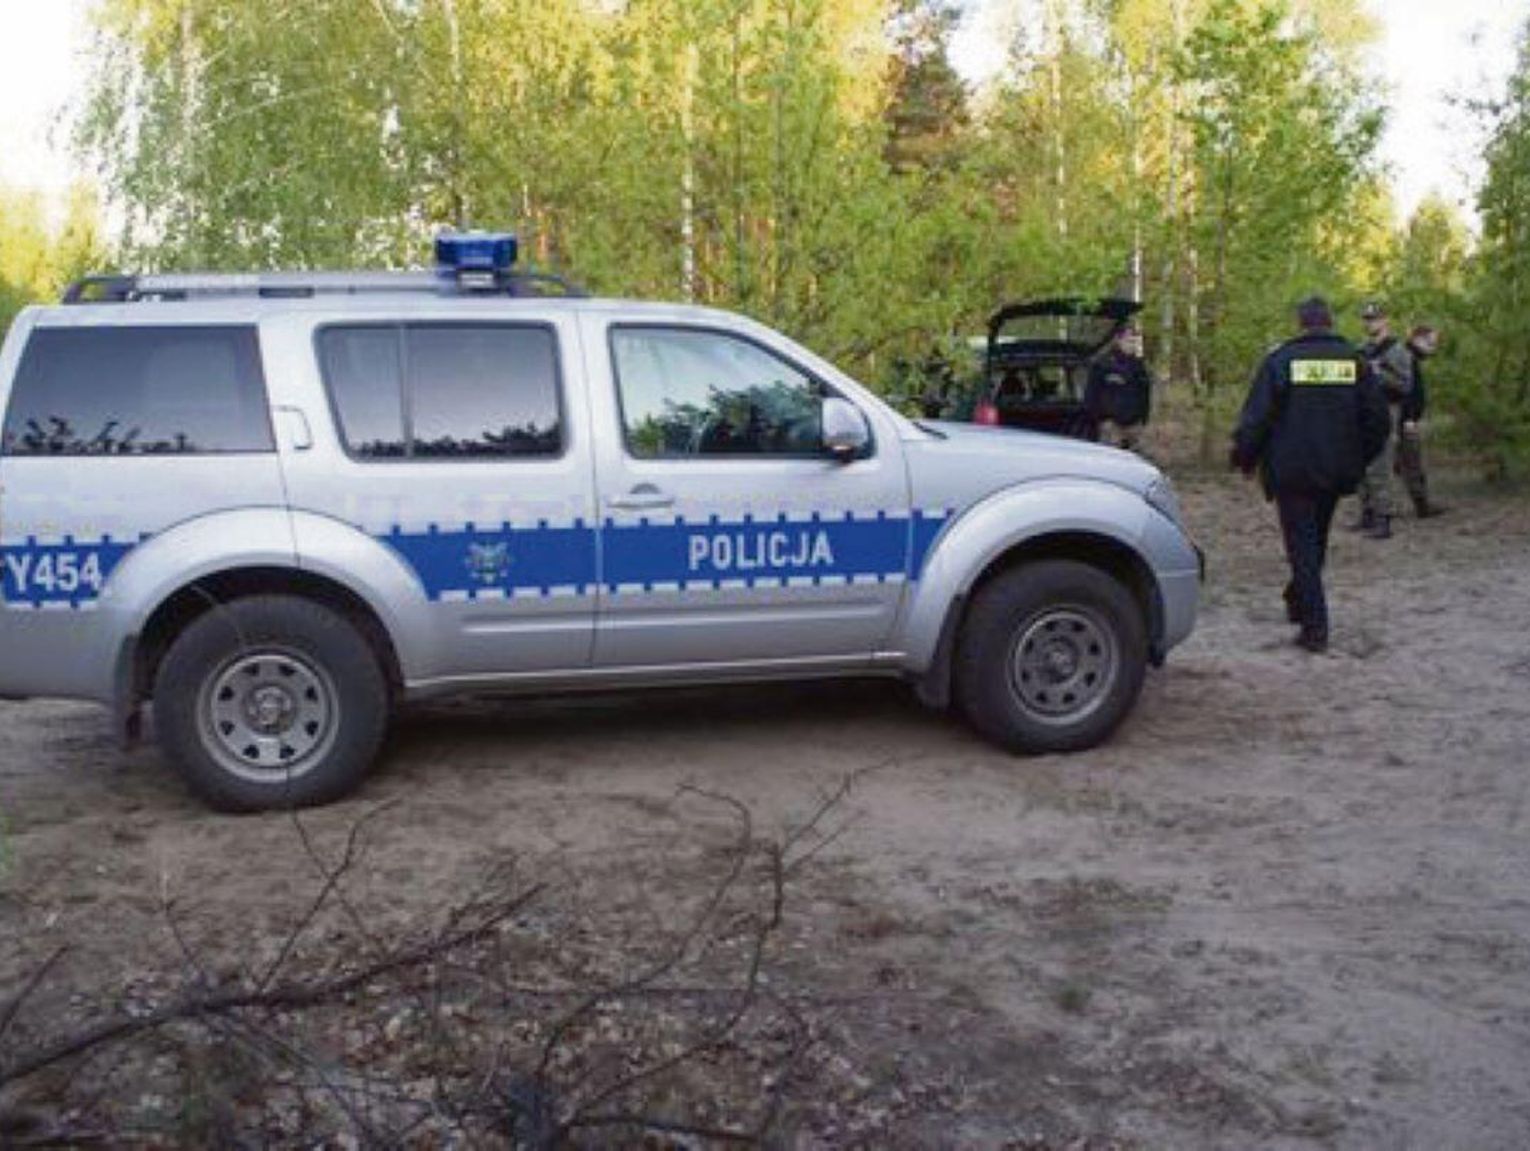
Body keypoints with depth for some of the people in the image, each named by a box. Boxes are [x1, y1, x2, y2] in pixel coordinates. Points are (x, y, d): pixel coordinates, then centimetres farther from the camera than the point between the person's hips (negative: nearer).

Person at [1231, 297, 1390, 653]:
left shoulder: (1280, 359, -8)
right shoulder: (1355, 361, 3)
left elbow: (1256, 417, -10)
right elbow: (1378, 420, 5)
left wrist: (1245, 458, 3)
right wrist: (1359, 460, 19)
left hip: (1292, 470, -4)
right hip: (1337, 472, 4)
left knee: (1302, 544, 0)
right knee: (1317, 540, 21)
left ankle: (1315, 626, -5)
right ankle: (1299, 601, 36)